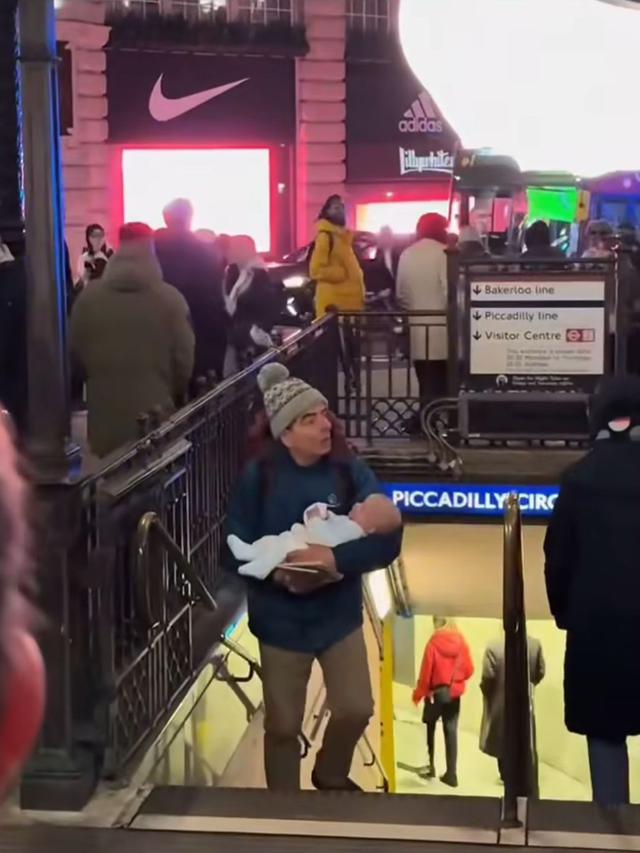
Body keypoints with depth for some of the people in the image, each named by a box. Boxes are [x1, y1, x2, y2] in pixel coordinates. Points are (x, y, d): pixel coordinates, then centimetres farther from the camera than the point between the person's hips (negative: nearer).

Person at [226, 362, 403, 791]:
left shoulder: (349, 470, -11)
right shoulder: (259, 477, -13)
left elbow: (387, 538, -19)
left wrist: (336, 558, -33)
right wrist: (278, 571, -30)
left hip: (340, 614, 2)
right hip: (281, 620, -1)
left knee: (355, 710, 5)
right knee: (283, 724, 10)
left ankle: (331, 776, 38)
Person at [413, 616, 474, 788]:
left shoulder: (434, 643, -14)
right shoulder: (461, 642, -5)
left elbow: (426, 671, -11)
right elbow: (469, 670, -2)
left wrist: (418, 694, 0)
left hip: (435, 693, -3)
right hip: (454, 693, 3)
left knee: (430, 728, 18)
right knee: (451, 732, 6)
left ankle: (431, 766, 20)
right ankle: (451, 774, 3)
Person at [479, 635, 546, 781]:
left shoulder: (494, 647, -21)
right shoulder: (535, 644, -10)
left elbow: (488, 677, -18)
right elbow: (540, 672, -3)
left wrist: (485, 691, 3)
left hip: (501, 702, -3)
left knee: (501, 739, 15)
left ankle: (506, 775, 23)